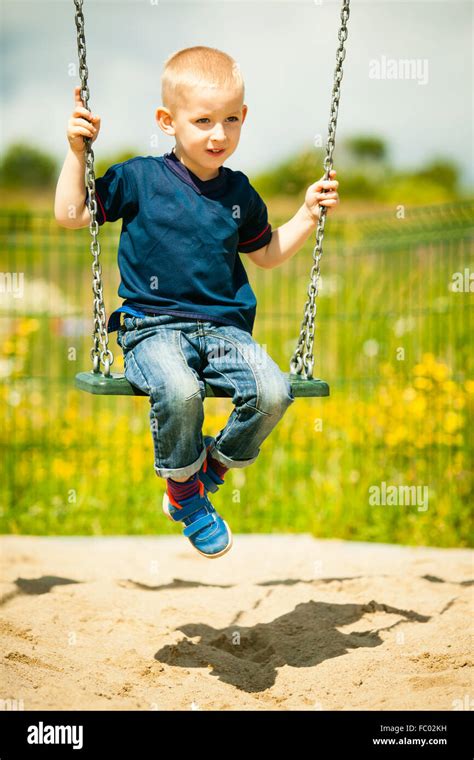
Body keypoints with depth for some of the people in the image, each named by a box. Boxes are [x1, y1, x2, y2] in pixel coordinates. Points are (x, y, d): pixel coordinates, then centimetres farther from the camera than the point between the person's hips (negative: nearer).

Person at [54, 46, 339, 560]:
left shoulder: (239, 193, 13)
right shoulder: (139, 179, 2)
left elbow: (266, 254, 29)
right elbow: (71, 215, 5)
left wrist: (308, 214, 19)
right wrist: (77, 151, -3)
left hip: (226, 328, 4)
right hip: (153, 327, -3)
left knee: (272, 392, -25)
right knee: (178, 390, -36)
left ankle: (215, 464, 6)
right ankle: (182, 486, -4)